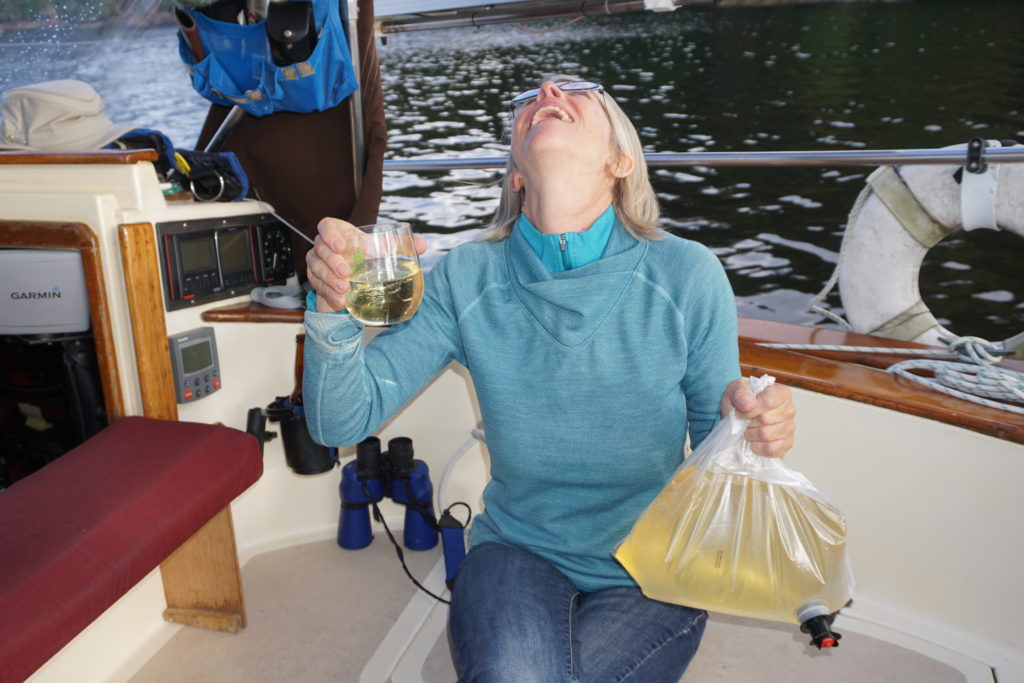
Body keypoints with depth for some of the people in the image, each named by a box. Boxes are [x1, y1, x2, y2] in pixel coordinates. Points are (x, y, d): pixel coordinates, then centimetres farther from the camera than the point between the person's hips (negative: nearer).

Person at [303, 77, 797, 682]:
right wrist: (335, 310, -31)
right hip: (518, 553, 1)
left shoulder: (687, 276, -15)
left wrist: (751, 430, -30)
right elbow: (342, 422, -12)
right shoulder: (467, 280, -11)